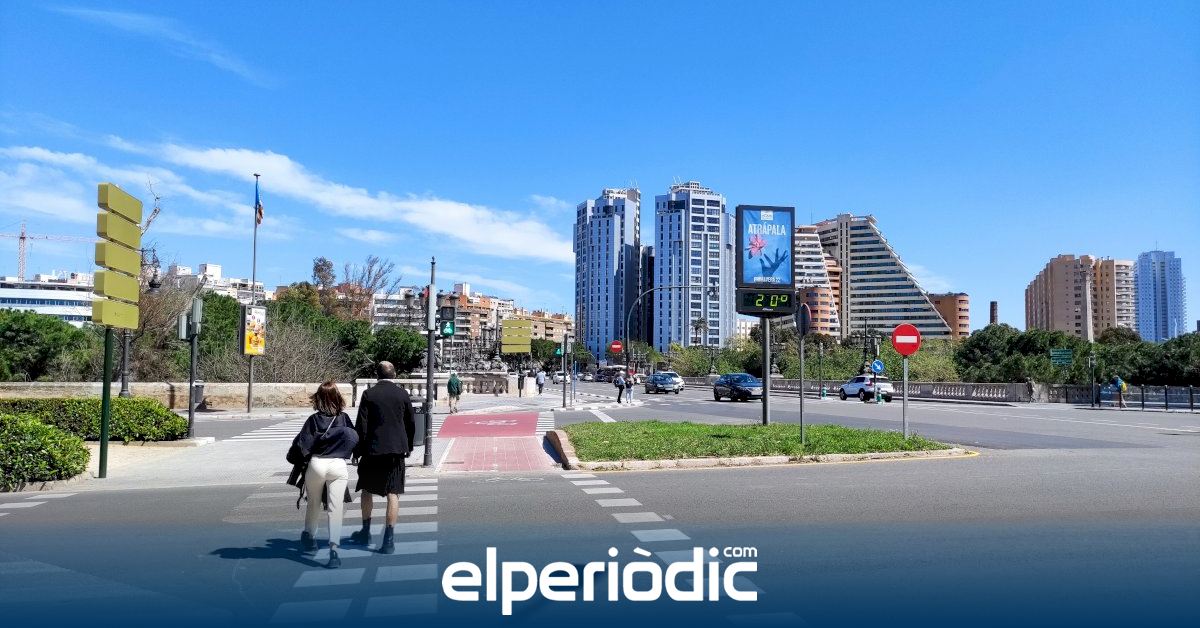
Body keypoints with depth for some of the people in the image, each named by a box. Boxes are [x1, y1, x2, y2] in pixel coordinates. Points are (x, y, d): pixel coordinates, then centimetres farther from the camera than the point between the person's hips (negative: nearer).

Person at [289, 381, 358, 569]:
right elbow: (354, 440, 7)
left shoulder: (314, 420, -3)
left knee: (313, 504, 22)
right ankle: (333, 549, -16)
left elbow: (302, 444, -5)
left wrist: (294, 457, 12)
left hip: (316, 464, 0)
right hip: (339, 465, 0)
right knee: (335, 508, -4)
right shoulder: (344, 419, 3)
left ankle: (309, 536, 43)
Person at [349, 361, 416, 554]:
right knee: (393, 493, 2)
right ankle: (388, 540, 0)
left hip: (373, 448, 0)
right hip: (397, 448, 1)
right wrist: (409, 446, 19)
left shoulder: (368, 394, -4)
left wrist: (358, 450, 2)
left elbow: (361, 425, -6)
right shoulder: (403, 393, 0)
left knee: (367, 490, 19)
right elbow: (410, 424, 7)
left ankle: (365, 533, 29)